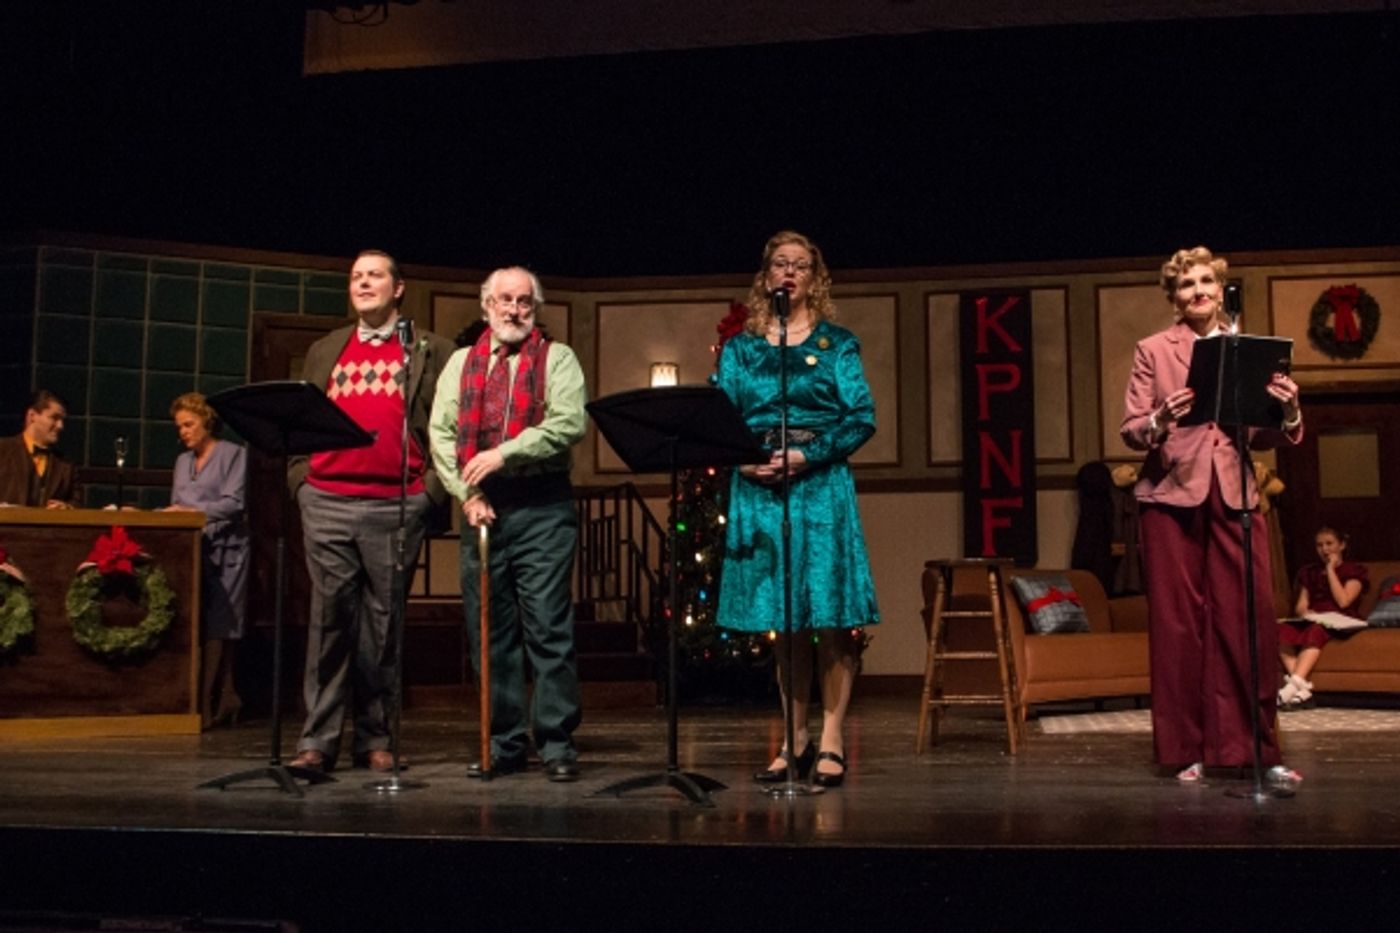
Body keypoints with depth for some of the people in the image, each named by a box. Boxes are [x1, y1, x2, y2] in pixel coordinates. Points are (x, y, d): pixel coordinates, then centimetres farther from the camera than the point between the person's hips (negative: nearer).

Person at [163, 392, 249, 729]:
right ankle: (222, 703, 0)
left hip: (223, 551, -6)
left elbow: (233, 503, -8)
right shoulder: (182, 461, 23)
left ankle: (209, 707, -11)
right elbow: (177, 507, 19)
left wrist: (191, 511, -19)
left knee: (216, 629, -9)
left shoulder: (233, 454, 4)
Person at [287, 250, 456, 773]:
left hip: (395, 507, -2)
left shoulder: (431, 352, 10)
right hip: (326, 502, 2)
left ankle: (375, 739, 11)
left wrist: (433, 488, -6)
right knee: (330, 618, 0)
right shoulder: (325, 351, 20)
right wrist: (300, 475, 5)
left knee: (382, 622, 3)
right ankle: (318, 740, 3)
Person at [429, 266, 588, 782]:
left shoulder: (557, 358, 7)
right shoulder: (462, 363, 17)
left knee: (548, 627, -5)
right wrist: (467, 492, -5)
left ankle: (556, 743, 2)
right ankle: (504, 743, 14)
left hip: (542, 506, -4)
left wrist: (503, 454, -16)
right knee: (489, 629, 6)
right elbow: (441, 434, 8)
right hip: (481, 506, 4)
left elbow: (569, 424, -10)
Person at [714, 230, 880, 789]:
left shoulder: (836, 343, 6)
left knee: (830, 616, -5)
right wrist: (742, 458, -12)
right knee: (782, 621, 7)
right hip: (758, 488, 3)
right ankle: (795, 741, 16)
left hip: (820, 485, -2)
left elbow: (862, 418, -3)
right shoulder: (740, 347, 12)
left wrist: (806, 455, -14)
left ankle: (831, 742, 2)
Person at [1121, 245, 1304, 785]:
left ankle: (1258, 747, 10)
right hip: (1173, 495, -2)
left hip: (1235, 494, 2)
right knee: (1178, 623, 1)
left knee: (1251, 618, -2)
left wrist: (1288, 412, -11)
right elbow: (1130, 430, -2)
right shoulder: (1152, 350, 5)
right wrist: (1160, 421, -23)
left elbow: (1262, 435, 9)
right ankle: (1188, 751, 10)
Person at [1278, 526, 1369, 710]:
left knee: (1316, 630, -40)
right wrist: (1304, 612, -8)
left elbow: (1343, 601, -5)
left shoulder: (1355, 571, 12)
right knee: (1281, 631, -31)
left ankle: (1293, 685, -55)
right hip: (1312, 621, 4)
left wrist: (1331, 570, 1)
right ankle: (1301, 688, -44)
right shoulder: (1309, 573, 25)